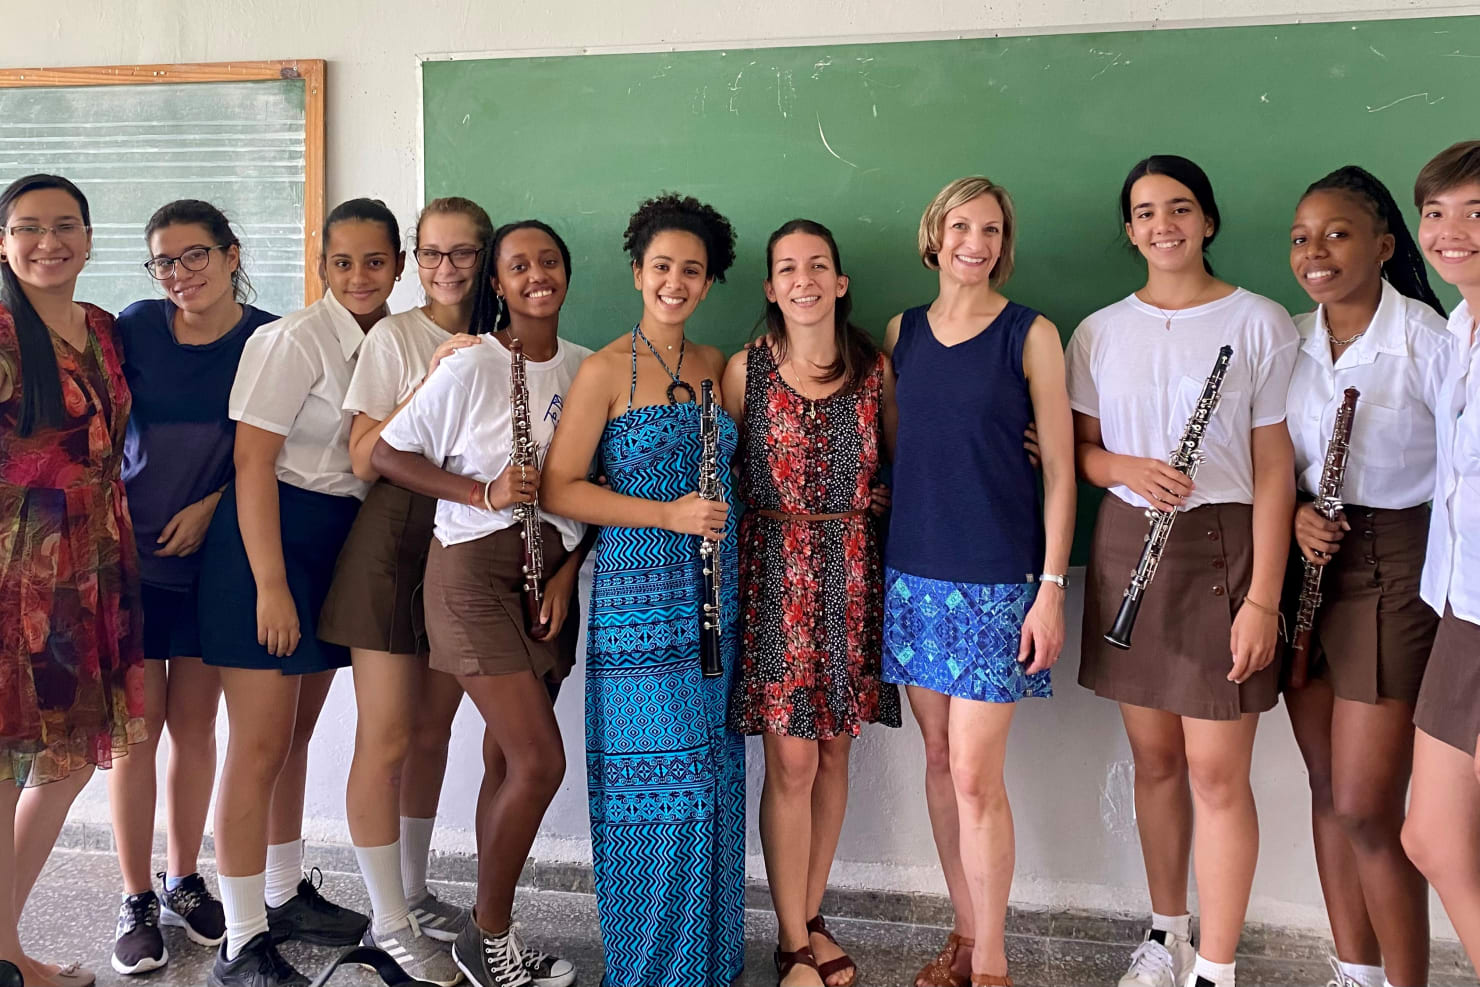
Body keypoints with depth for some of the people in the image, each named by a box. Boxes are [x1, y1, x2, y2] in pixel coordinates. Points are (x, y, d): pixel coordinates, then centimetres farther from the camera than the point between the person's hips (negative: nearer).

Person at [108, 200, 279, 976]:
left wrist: (211, 505, -12)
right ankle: (136, 900, 16)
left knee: (195, 721, 9)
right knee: (139, 722, 2)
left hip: (216, 554, 0)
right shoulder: (137, 326, 0)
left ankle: (184, 881, 27)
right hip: (134, 554, 0)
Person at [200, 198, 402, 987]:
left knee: (297, 734, 18)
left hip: (340, 548, 7)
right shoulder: (295, 340, -13)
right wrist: (272, 586, -19)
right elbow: (252, 461, -16)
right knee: (260, 746, -3)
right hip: (270, 539, -7)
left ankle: (285, 895, 34)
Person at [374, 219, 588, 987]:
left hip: (551, 572, 5)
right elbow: (386, 455, -6)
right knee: (541, 760, -10)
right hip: (476, 570, -5)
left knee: (507, 759, 11)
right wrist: (483, 493, -16)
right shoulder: (470, 368, -8)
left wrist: (569, 573, -1)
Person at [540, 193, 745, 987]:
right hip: (638, 600, -5)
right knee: (653, 778, 0)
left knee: (713, 775, 10)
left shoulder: (716, 366, 11)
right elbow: (557, 489, -9)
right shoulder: (604, 371, -5)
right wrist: (669, 514, -15)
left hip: (713, 596, 5)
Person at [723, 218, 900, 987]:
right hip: (773, 571, -2)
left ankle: (811, 919, 27)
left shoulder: (875, 369, 5)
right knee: (791, 759, -3)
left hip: (851, 574, 3)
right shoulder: (745, 369, -1)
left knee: (834, 752, 10)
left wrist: (871, 503, -3)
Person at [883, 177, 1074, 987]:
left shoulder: (1030, 334, -3)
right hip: (914, 571, 4)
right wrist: (882, 553, 10)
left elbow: (1059, 470, -5)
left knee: (975, 774, -4)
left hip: (997, 577, -4)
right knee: (939, 758, 12)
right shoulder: (901, 332, 8)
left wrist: (1052, 588, -11)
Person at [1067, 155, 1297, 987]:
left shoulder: (1259, 322, -3)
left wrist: (1263, 598, -12)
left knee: (1217, 774, -2)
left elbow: (1274, 467, -6)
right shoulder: (1100, 332, 7)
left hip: (1221, 550, -3)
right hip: (1127, 548, 4)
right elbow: (1081, 448, 12)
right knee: (1155, 758, 13)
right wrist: (1126, 468, -12)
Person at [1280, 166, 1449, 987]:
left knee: (1366, 807, -5)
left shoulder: (1430, 340, -11)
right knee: (1328, 787, 13)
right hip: (1307, 566, 6)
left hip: (1394, 572, -5)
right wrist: (1295, 516, -7)